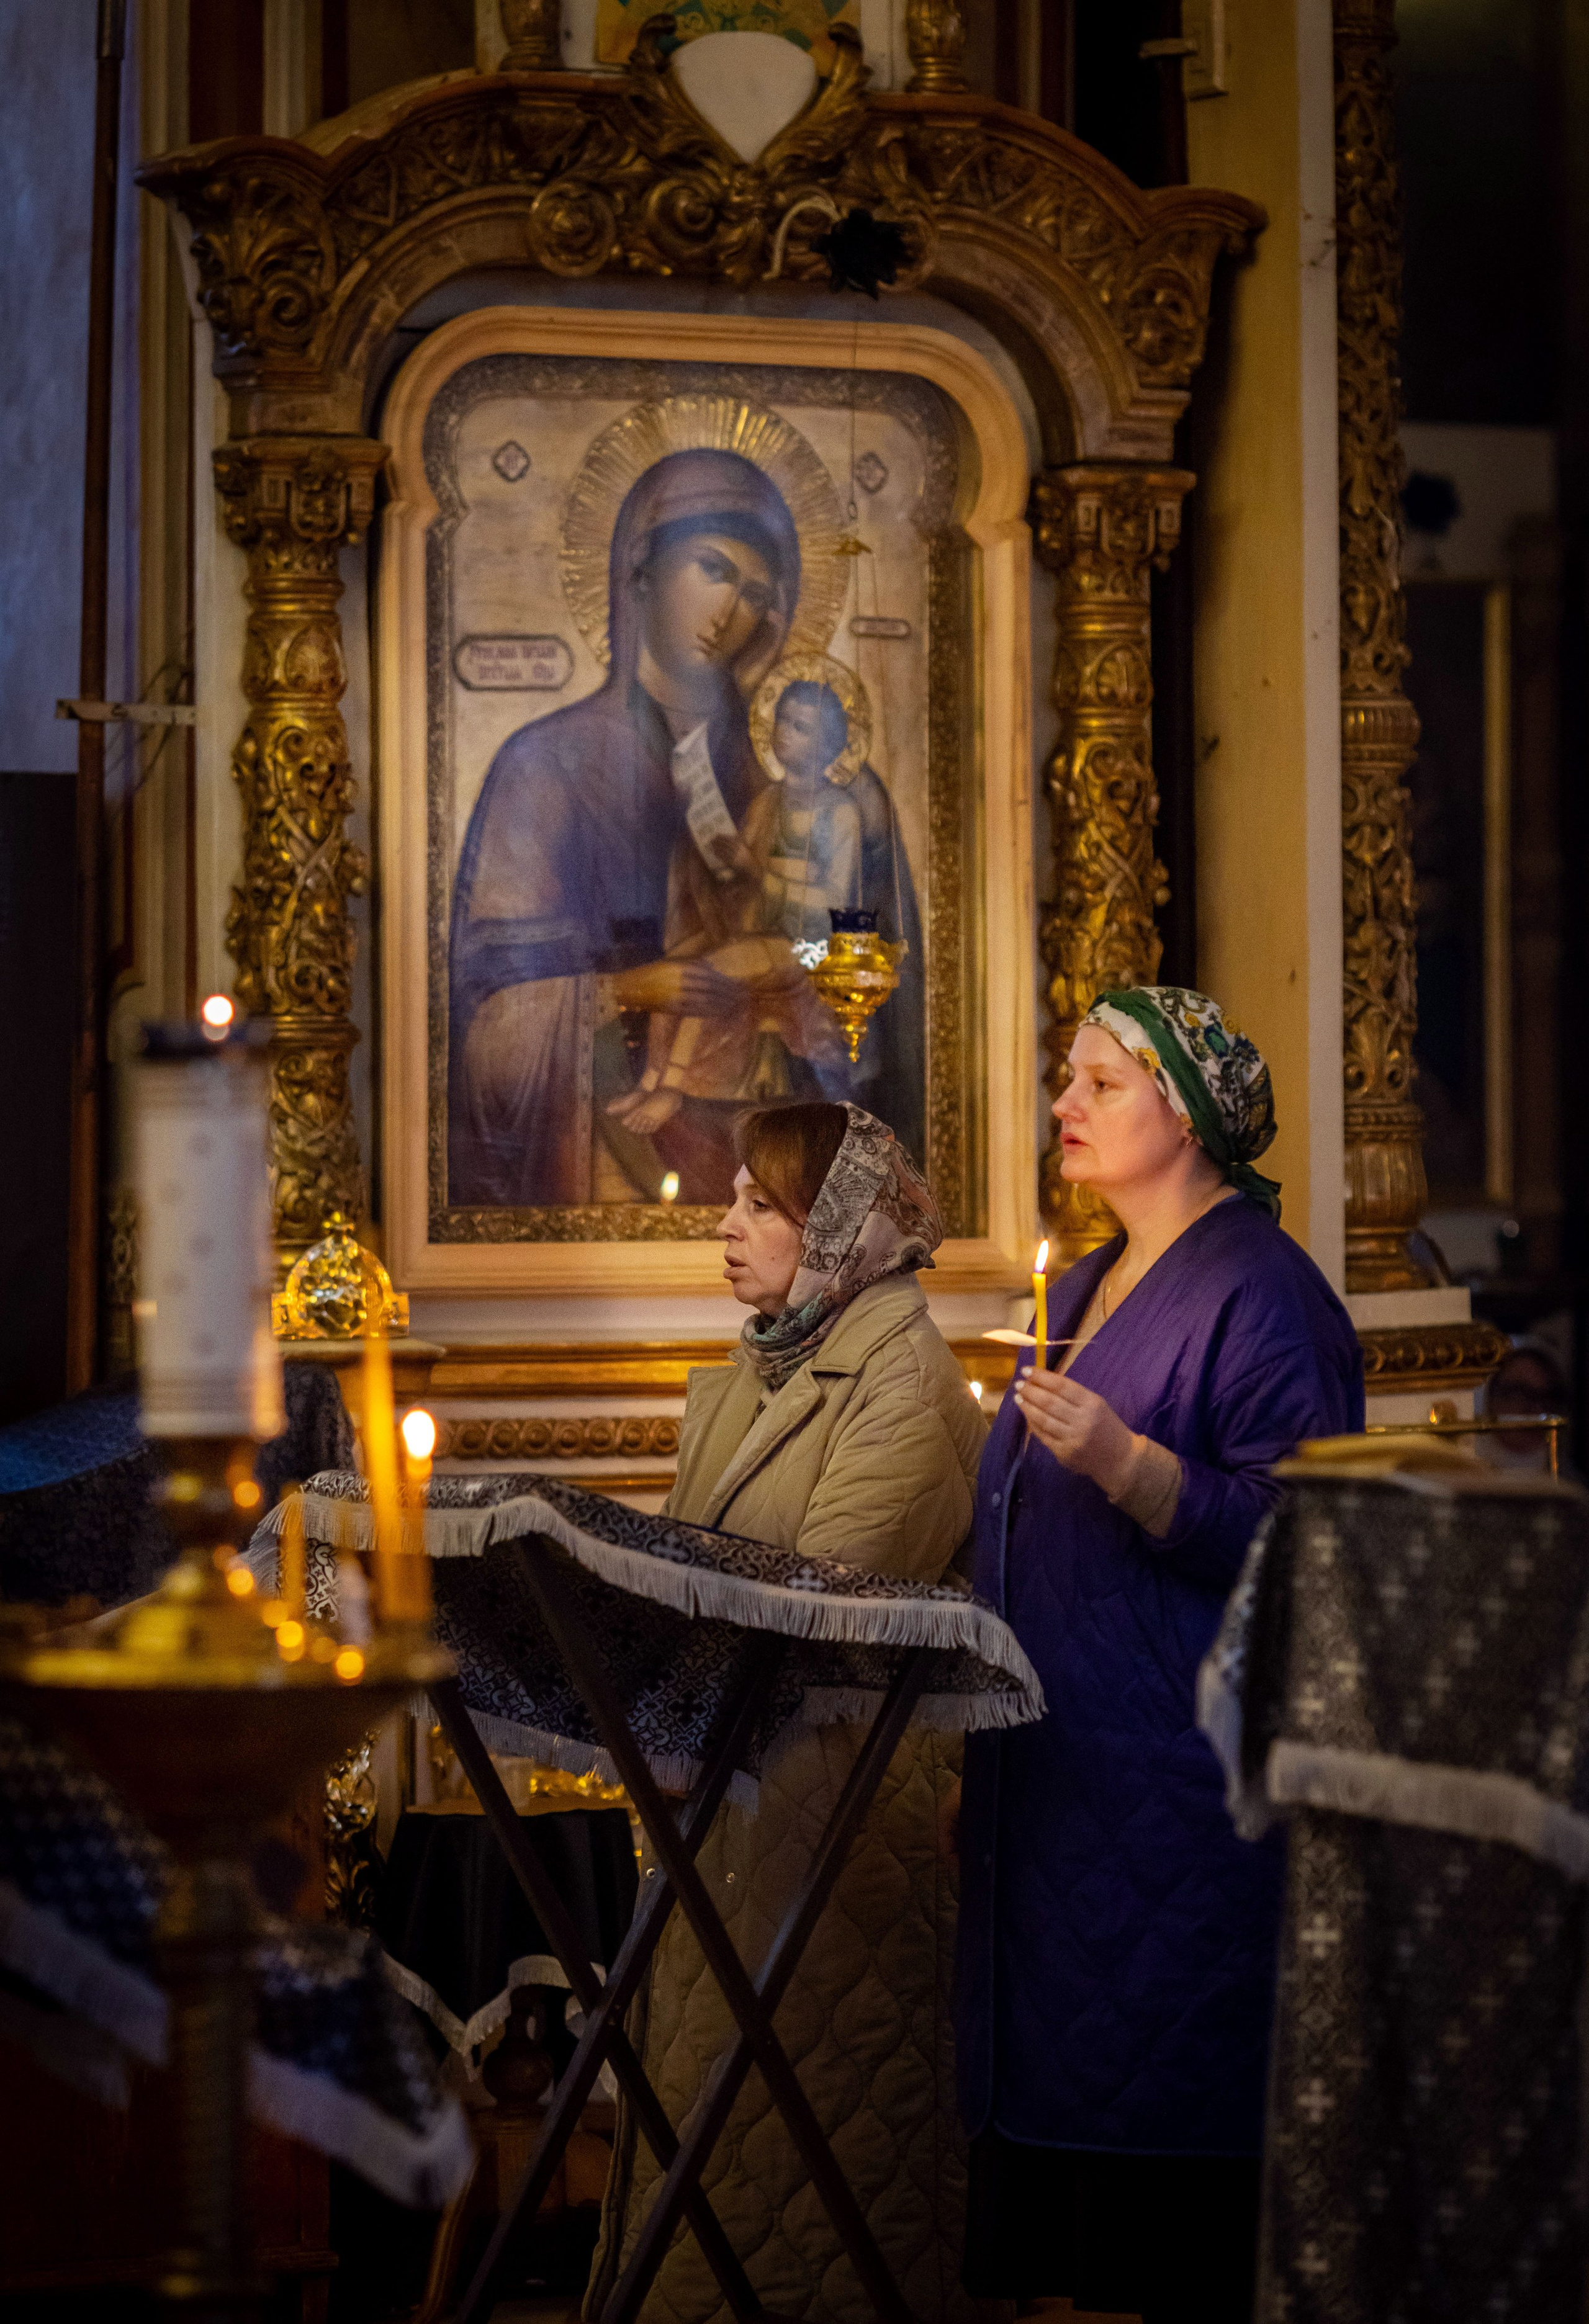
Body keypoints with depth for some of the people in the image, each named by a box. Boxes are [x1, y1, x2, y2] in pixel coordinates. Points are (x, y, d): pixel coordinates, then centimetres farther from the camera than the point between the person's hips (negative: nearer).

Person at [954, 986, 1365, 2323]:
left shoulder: (1261, 1296, -10)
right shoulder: (1088, 1289, 17)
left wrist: (1121, 1462, -30)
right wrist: (985, 1746, 21)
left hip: (1181, 1791, -9)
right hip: (1059, 1773, 9)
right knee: (1058, 2081, 11)